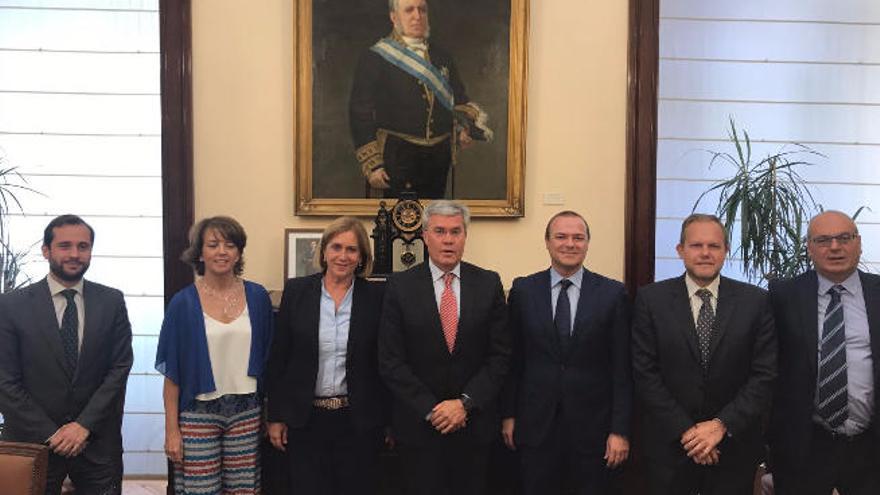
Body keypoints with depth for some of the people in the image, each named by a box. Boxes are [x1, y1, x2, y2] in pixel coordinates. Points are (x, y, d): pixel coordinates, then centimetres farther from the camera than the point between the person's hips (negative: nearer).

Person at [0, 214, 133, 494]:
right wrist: (50, 434, -9)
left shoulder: (112, 302, 1)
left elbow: (120, 367, -2)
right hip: (33, 441, -1)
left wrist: (85, 425, -10)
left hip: (97, 441, 1)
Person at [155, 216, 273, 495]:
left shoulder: (257, 297, 4)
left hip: (247, 412, 2)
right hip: (198, 413, -2)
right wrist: (172, 430, -3)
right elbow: (171, 372, 0)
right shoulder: (183, 303, -2)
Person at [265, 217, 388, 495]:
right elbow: (278, 358, 3)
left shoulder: (376, 296, -2)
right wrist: (276, 416, 1)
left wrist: (390, 421, 1)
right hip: (305, 420, 1)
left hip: (358, 421, 0)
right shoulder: (296, 291, 0)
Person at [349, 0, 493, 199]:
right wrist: (372, 166, -12)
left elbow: (460, 100, 19)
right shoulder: (374, 59, -1)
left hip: (439, 159, 5)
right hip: (397, 158, -4)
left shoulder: (442, 57, 14)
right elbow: (360, 113, -5)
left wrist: (464, 128, -5)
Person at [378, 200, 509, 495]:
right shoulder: (400, 287, -3)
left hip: (474, 422, 1)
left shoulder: (489, 284, 1)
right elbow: (390, 360, -6)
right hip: (418, 424, -1)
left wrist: (465, 403, -10)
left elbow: (500, 354, -1)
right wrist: (431, 410, -11)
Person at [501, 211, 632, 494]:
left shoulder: (613, 293, -2)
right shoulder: (523, 290, 2)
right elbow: (513, 359, 5)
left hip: (592, 426, -1)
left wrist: (620, 430, -5)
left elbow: (622, 368, -3)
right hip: (535, 425, 1)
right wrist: (508, 415, 5)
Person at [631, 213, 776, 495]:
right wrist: (685, 430, -12)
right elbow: (645, 373, -6)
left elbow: (766, 374, -4)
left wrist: (722, 425, -13)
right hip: (670, 444, 0)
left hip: (735, 445, 1)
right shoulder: (651, 299, -3)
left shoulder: (756, 301, -2)